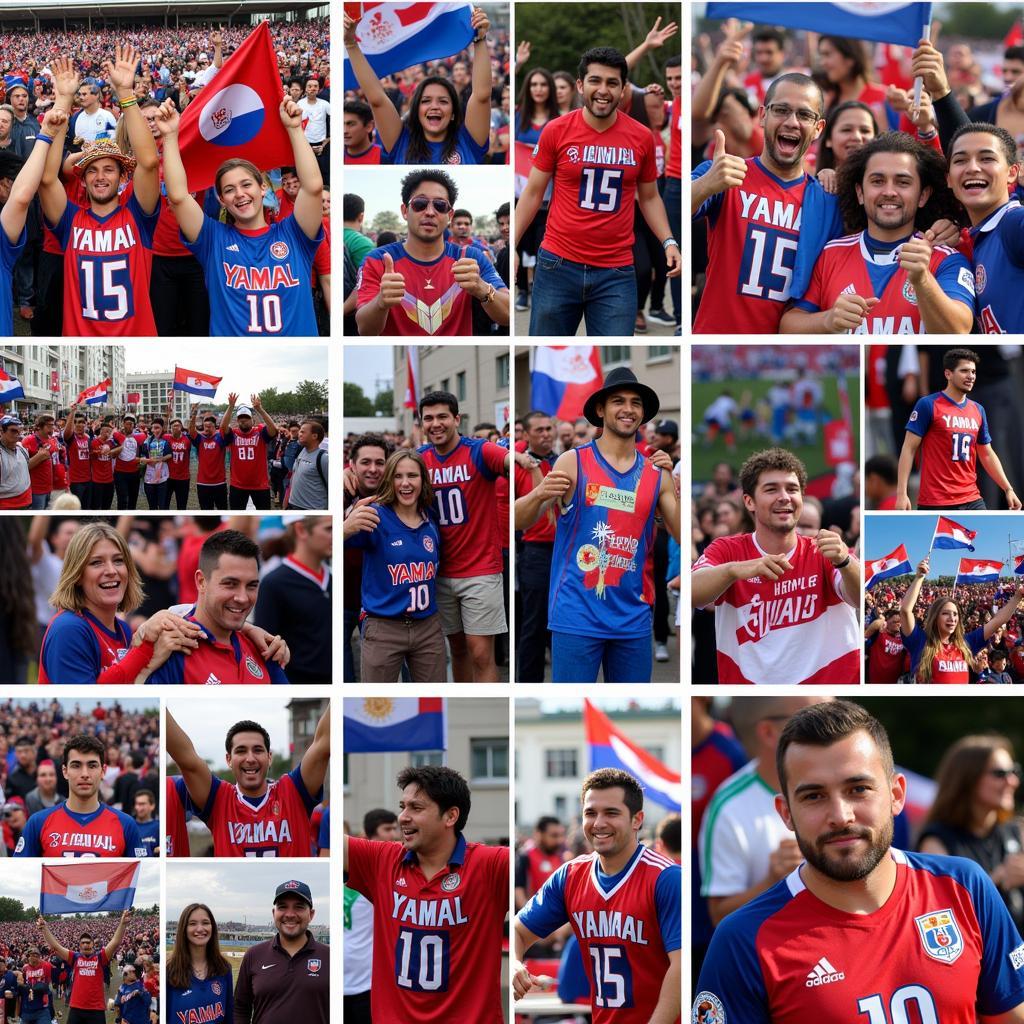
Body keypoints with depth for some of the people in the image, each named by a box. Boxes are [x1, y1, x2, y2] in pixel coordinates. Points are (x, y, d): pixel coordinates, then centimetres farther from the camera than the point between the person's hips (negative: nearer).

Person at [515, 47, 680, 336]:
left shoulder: (642, 138, 1)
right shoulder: (556, 131, -3)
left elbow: (649, 197, 13)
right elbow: (533, 193, 5)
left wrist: (668, 242, -1)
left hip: (617, 273, 0)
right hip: (558, 266, 0)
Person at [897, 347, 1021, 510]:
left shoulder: (978, 410, 12)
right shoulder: (928, 405, -6)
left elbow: (987, 454, 19)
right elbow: (909, 449, -7)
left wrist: (1008, 489, 11)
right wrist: (901, 494, -15)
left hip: (972, 499, 6)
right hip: (935, 502, -6)